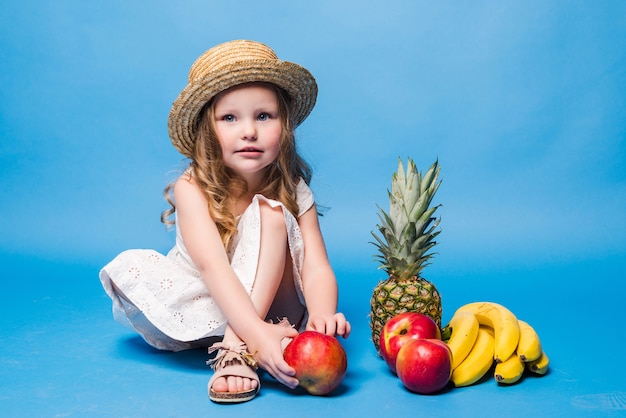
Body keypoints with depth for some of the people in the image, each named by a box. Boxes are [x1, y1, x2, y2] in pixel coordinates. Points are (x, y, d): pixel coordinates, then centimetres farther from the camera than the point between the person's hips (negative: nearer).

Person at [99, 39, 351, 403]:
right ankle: (249, 344, -25)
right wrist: (258, 333, -46)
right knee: (128, 267, -26)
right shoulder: (193, 189, -19)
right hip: (204, 304, 1)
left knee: (270, 212, -25)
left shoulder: (293, 193, -12)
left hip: (268, 306, 0)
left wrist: (322, 314, -46)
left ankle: (237, 349, -32)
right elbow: (212, 266, -33)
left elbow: (316, 269, -22)